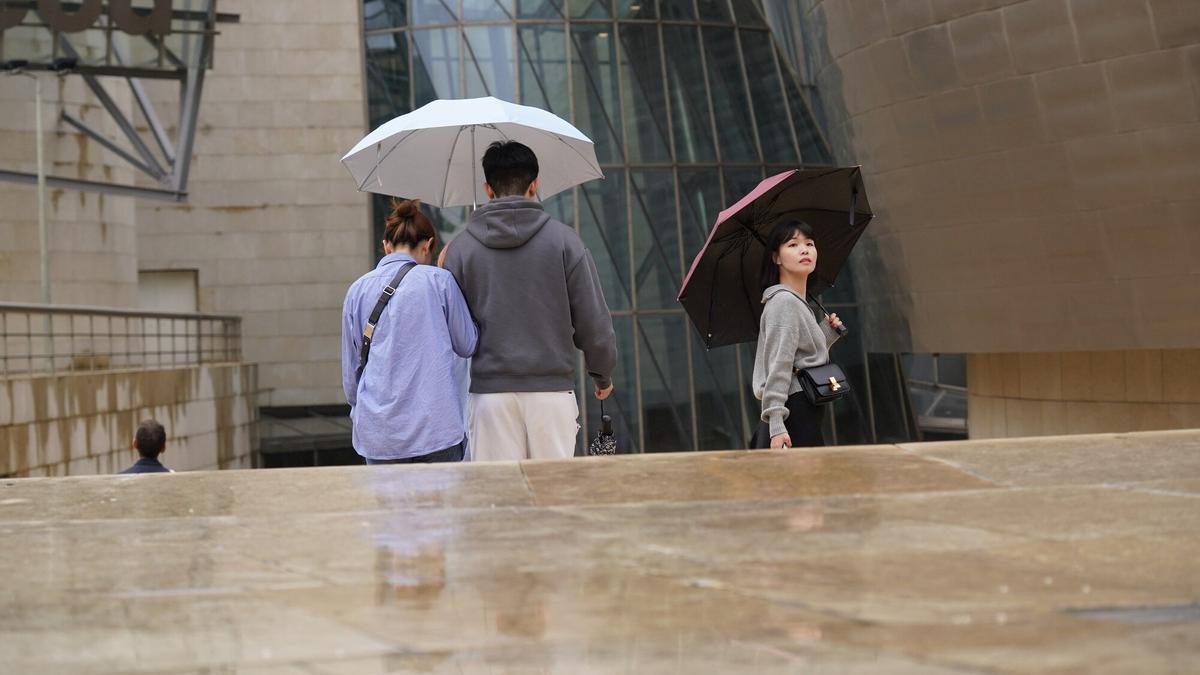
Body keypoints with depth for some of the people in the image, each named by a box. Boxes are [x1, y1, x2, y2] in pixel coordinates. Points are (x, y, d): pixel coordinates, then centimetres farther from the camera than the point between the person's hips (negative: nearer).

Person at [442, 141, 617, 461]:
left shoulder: (461, 248, 3)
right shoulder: (563, 240, 0)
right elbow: (593, 320, 1)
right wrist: (603, 374, 16)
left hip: (490, 391, 1)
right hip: (552, 388, -1)